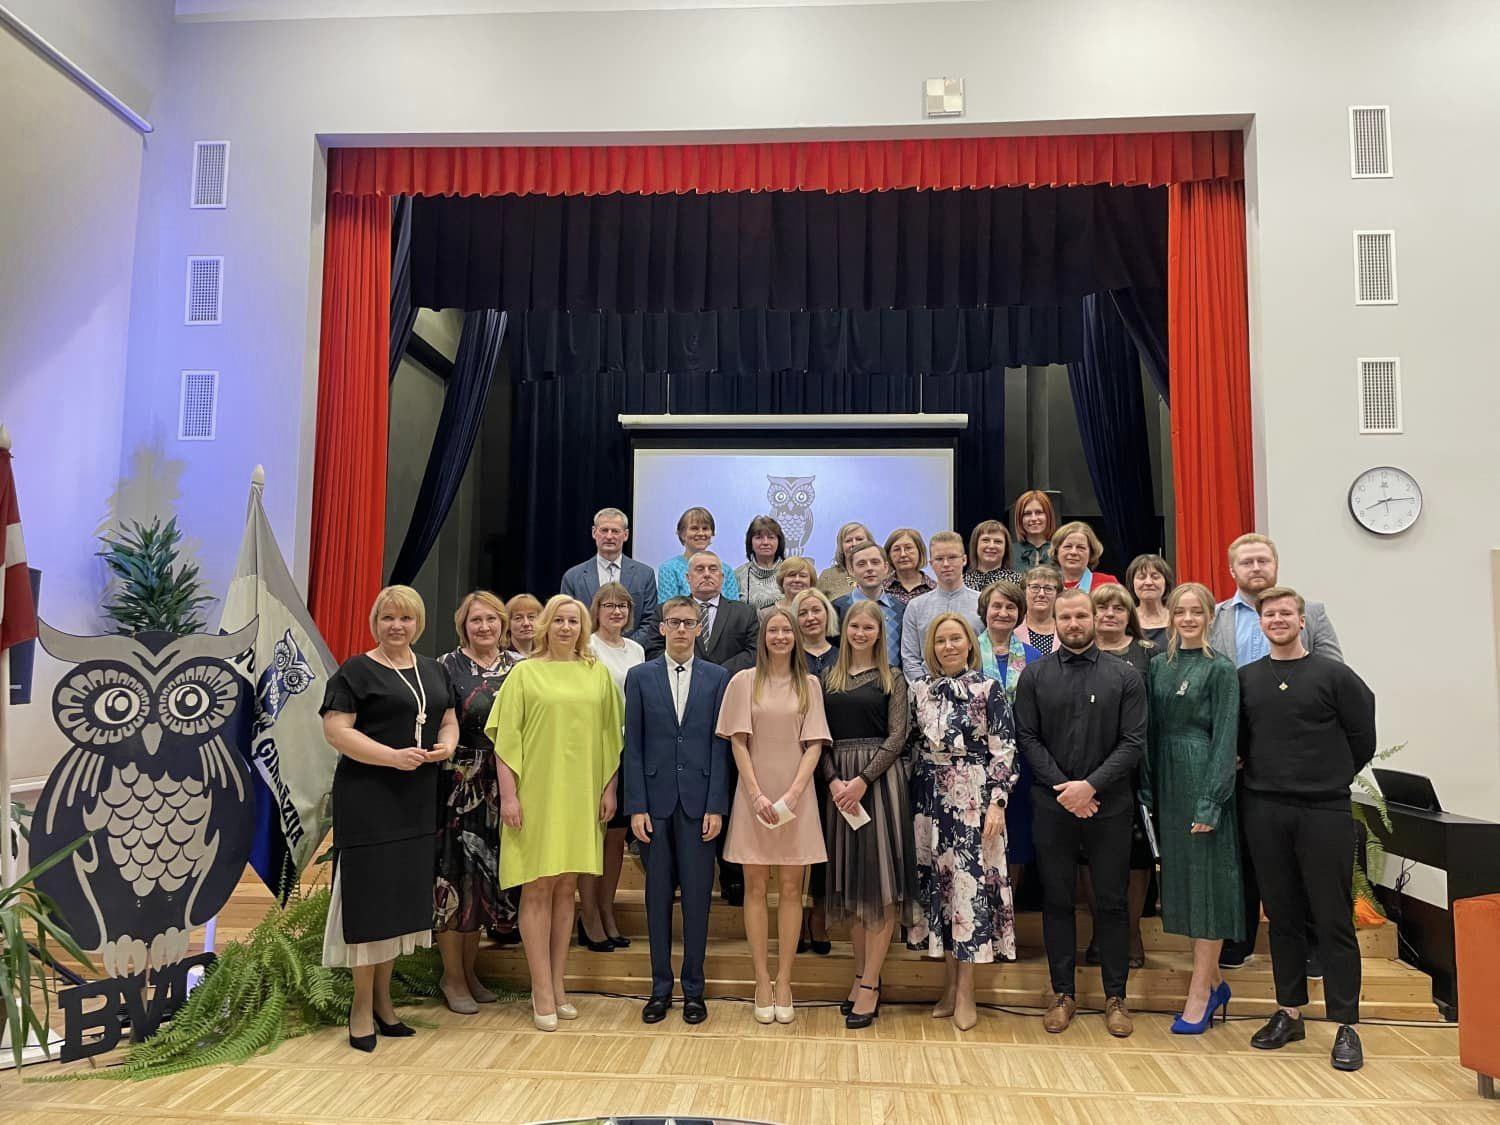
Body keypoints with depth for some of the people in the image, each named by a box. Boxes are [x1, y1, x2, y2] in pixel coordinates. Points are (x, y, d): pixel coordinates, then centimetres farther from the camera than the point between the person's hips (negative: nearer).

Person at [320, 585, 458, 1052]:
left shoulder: (434, 671, 13)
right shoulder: (355, 672, -6)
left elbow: (449, 719, 19)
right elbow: (335, 729, -13)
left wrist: (447, 745, -3)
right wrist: (393, 756, -20)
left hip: (418, 801, 6)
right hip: (368, 800, -6)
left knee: (403, 897, 11)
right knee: (370, 896, -1)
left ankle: (383, 999, 25)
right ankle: (362, 1005, 12)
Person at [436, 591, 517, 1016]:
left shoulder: (516, 668, 7)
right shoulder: (448, 667, -5)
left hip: (501, 787, 4)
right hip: (458, 785, -4)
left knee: (485, 875, 12)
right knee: (455, 874, 2)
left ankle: (470, 969, 27)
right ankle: (452, 976, 17)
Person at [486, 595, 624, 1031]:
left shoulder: (598, 674, 8)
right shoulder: (524, 673, 1)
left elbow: (610, 737, 11)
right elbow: (507, 739, -2)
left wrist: (609, 788, 5)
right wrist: (508, 795, -8)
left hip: (580, 796, 3)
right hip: (535, 794, -2)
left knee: (566, 888, 9)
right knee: (537, 889, 1)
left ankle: (558, 984, 20)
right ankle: (543, 992, 8)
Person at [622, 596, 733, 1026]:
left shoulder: (718, 678, 4)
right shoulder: (640, 677, 5)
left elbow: (720, 745, 1)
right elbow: (632, 746, 2)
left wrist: (716, 806, -6)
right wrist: (636, 806, -4)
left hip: (699, 802, 0)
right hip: (655, 801, 1)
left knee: (697, 895, 4)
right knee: (658, 895, 8)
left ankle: (694, 988, 17)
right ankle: (660, 987, 20)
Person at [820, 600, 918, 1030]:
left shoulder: (892, 679, 3)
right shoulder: (828, 679, 11)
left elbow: (897, 736, -5)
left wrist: (862, 781, -15)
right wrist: (834, 782, -9)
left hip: (880, 780, -3)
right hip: (838, 782, 3)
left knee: (880, 881, -4)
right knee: (850, 882, 8)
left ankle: (870, 985, 1)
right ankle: (861, 975, 18)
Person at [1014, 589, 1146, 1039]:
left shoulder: (1124, 677, 1)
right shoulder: (1034, 676, 4)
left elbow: (1133, 743, -4)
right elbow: (1027, 738, 0)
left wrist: (1090, 786, -14)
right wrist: (1063, 787, -10)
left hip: (1110, 806, 0)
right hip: (1052, 806, 1)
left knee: (1112, 901, 7)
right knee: (1056, 900, 8)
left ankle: (1115, 996, 22)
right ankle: (1063, 993, 21)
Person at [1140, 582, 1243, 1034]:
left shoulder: (1220, 669, -6)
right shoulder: (1159, 666, 10)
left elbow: (1225, 738, -11)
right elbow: (1151, 730, 11)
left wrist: (1211, 802, -16)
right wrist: (1148, 787, 5)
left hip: (1202, 777, -6)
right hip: (1167, 781, 6)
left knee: (1206, 878, -1)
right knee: (1181, 875, 11)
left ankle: (1200, 993, 7)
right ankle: (1214, 982, 25)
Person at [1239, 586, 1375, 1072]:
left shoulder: (1333, 675, -1)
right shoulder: (1244, 679, 7)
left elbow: (1363, 740, 4)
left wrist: (1332, 781, 8)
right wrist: (1265, 776, 7)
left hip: (1325, 812, -3)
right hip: (1264, 810, 3)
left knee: (1334, 919, 2)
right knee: (1282, 916, 11)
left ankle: (1345, 1025, 12)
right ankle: (1289, 1012, 22)